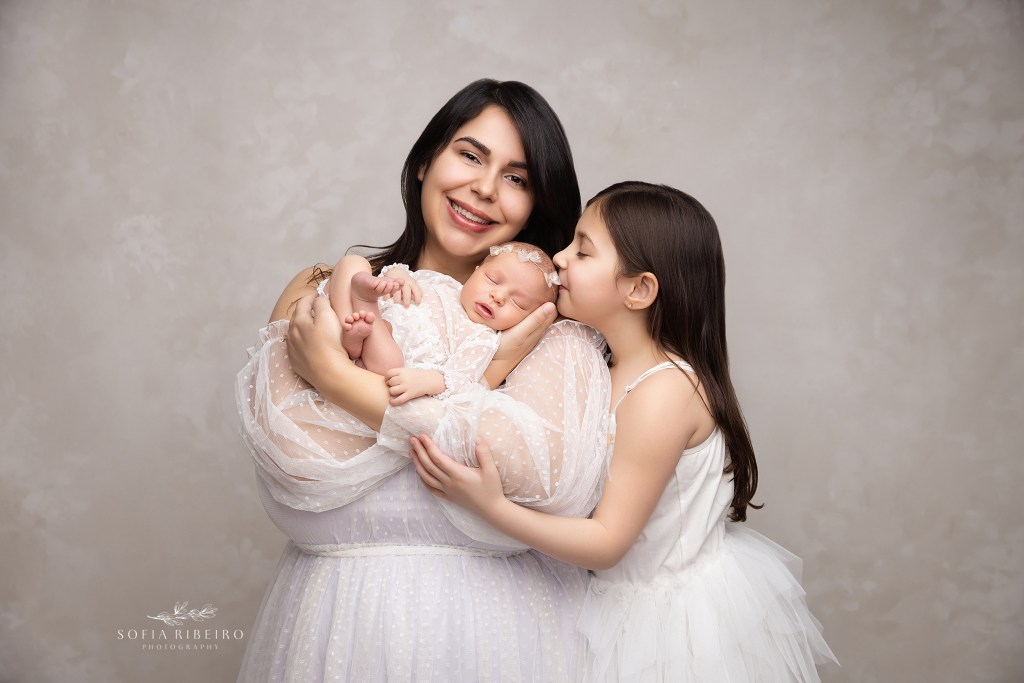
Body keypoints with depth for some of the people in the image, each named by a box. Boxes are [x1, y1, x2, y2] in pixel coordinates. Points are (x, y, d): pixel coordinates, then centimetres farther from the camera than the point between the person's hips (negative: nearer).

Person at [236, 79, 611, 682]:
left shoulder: (554, 322, -5)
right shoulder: (319, 295, -1)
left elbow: (554, 484, -22)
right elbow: (298, 470, -15)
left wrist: (335, 376, -17)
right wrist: (489, 372, -19)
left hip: (500, 619, -1)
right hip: (342, 618, 1)